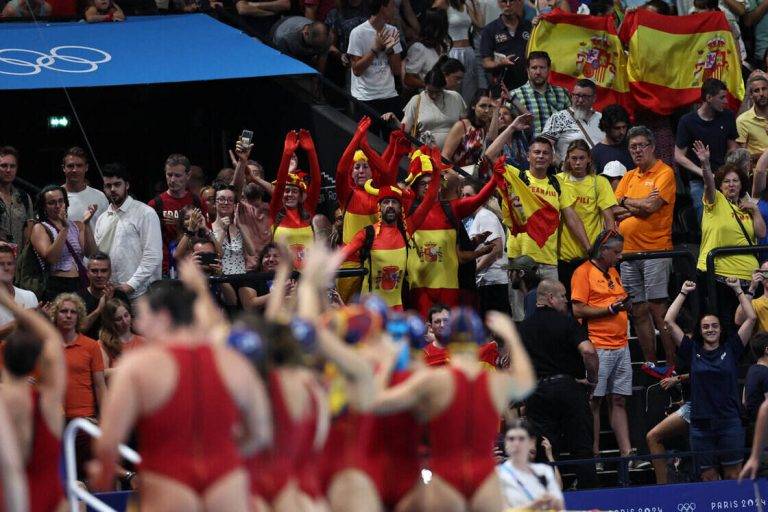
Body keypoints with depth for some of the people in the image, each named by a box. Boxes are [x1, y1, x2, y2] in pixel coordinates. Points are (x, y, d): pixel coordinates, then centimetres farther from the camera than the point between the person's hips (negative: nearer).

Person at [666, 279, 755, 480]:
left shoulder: (730, 349, 6)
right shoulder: (693, 350, 8)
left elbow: (751, 318, 1)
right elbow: (669, 321, 5)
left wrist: (738, 290, 5)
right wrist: (683, 293, 8)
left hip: (729, 422, -1)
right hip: (701, 424, 1)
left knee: (733, 476, 0)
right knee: (708, 477, 2)